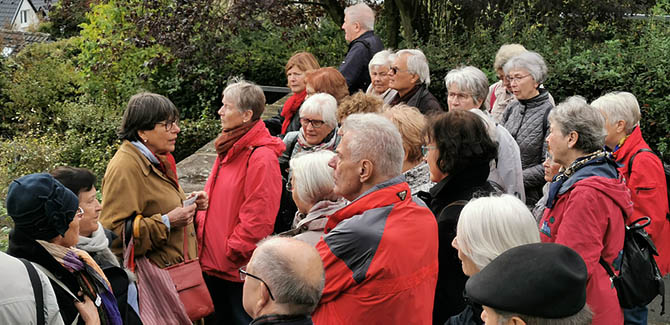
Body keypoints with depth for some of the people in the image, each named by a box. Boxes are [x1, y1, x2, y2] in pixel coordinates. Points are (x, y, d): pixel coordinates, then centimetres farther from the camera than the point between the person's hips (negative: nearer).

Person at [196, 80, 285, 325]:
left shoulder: (261, 157, -19)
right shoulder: (229, 149, 10)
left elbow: (258, 218, -21)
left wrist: (232, 252, -15)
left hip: (239, 268, -9)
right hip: (213, 263, 9)